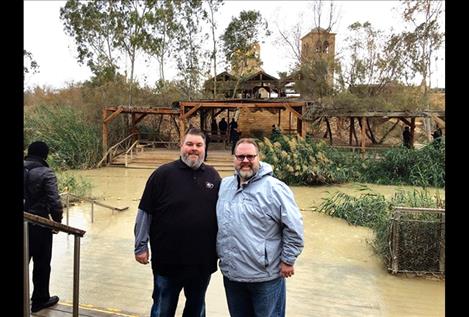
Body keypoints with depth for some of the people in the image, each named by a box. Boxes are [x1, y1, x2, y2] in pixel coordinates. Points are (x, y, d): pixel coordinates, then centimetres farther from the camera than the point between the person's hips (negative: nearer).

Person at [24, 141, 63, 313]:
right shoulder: (46, 173, -15)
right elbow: (54, 201, -19)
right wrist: (57, 220, -5)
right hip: (39, 225, -5)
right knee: (42, 264, 11)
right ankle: (40, 300, 23)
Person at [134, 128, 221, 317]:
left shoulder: (213, 176, 2)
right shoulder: (163, 174, -8)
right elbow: (145, 212, -6)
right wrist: (141, 246, -5)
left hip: (203, 262, 3)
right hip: (168, 261, -3)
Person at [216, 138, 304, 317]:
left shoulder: (274, 188, -14)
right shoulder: (224, 185, 5)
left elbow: (293, 227, -12)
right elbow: (218, 223, 17)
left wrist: (288, 260, -10)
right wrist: (220, 255, 16)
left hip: (266, 276, -5)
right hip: (231, 274, 6)